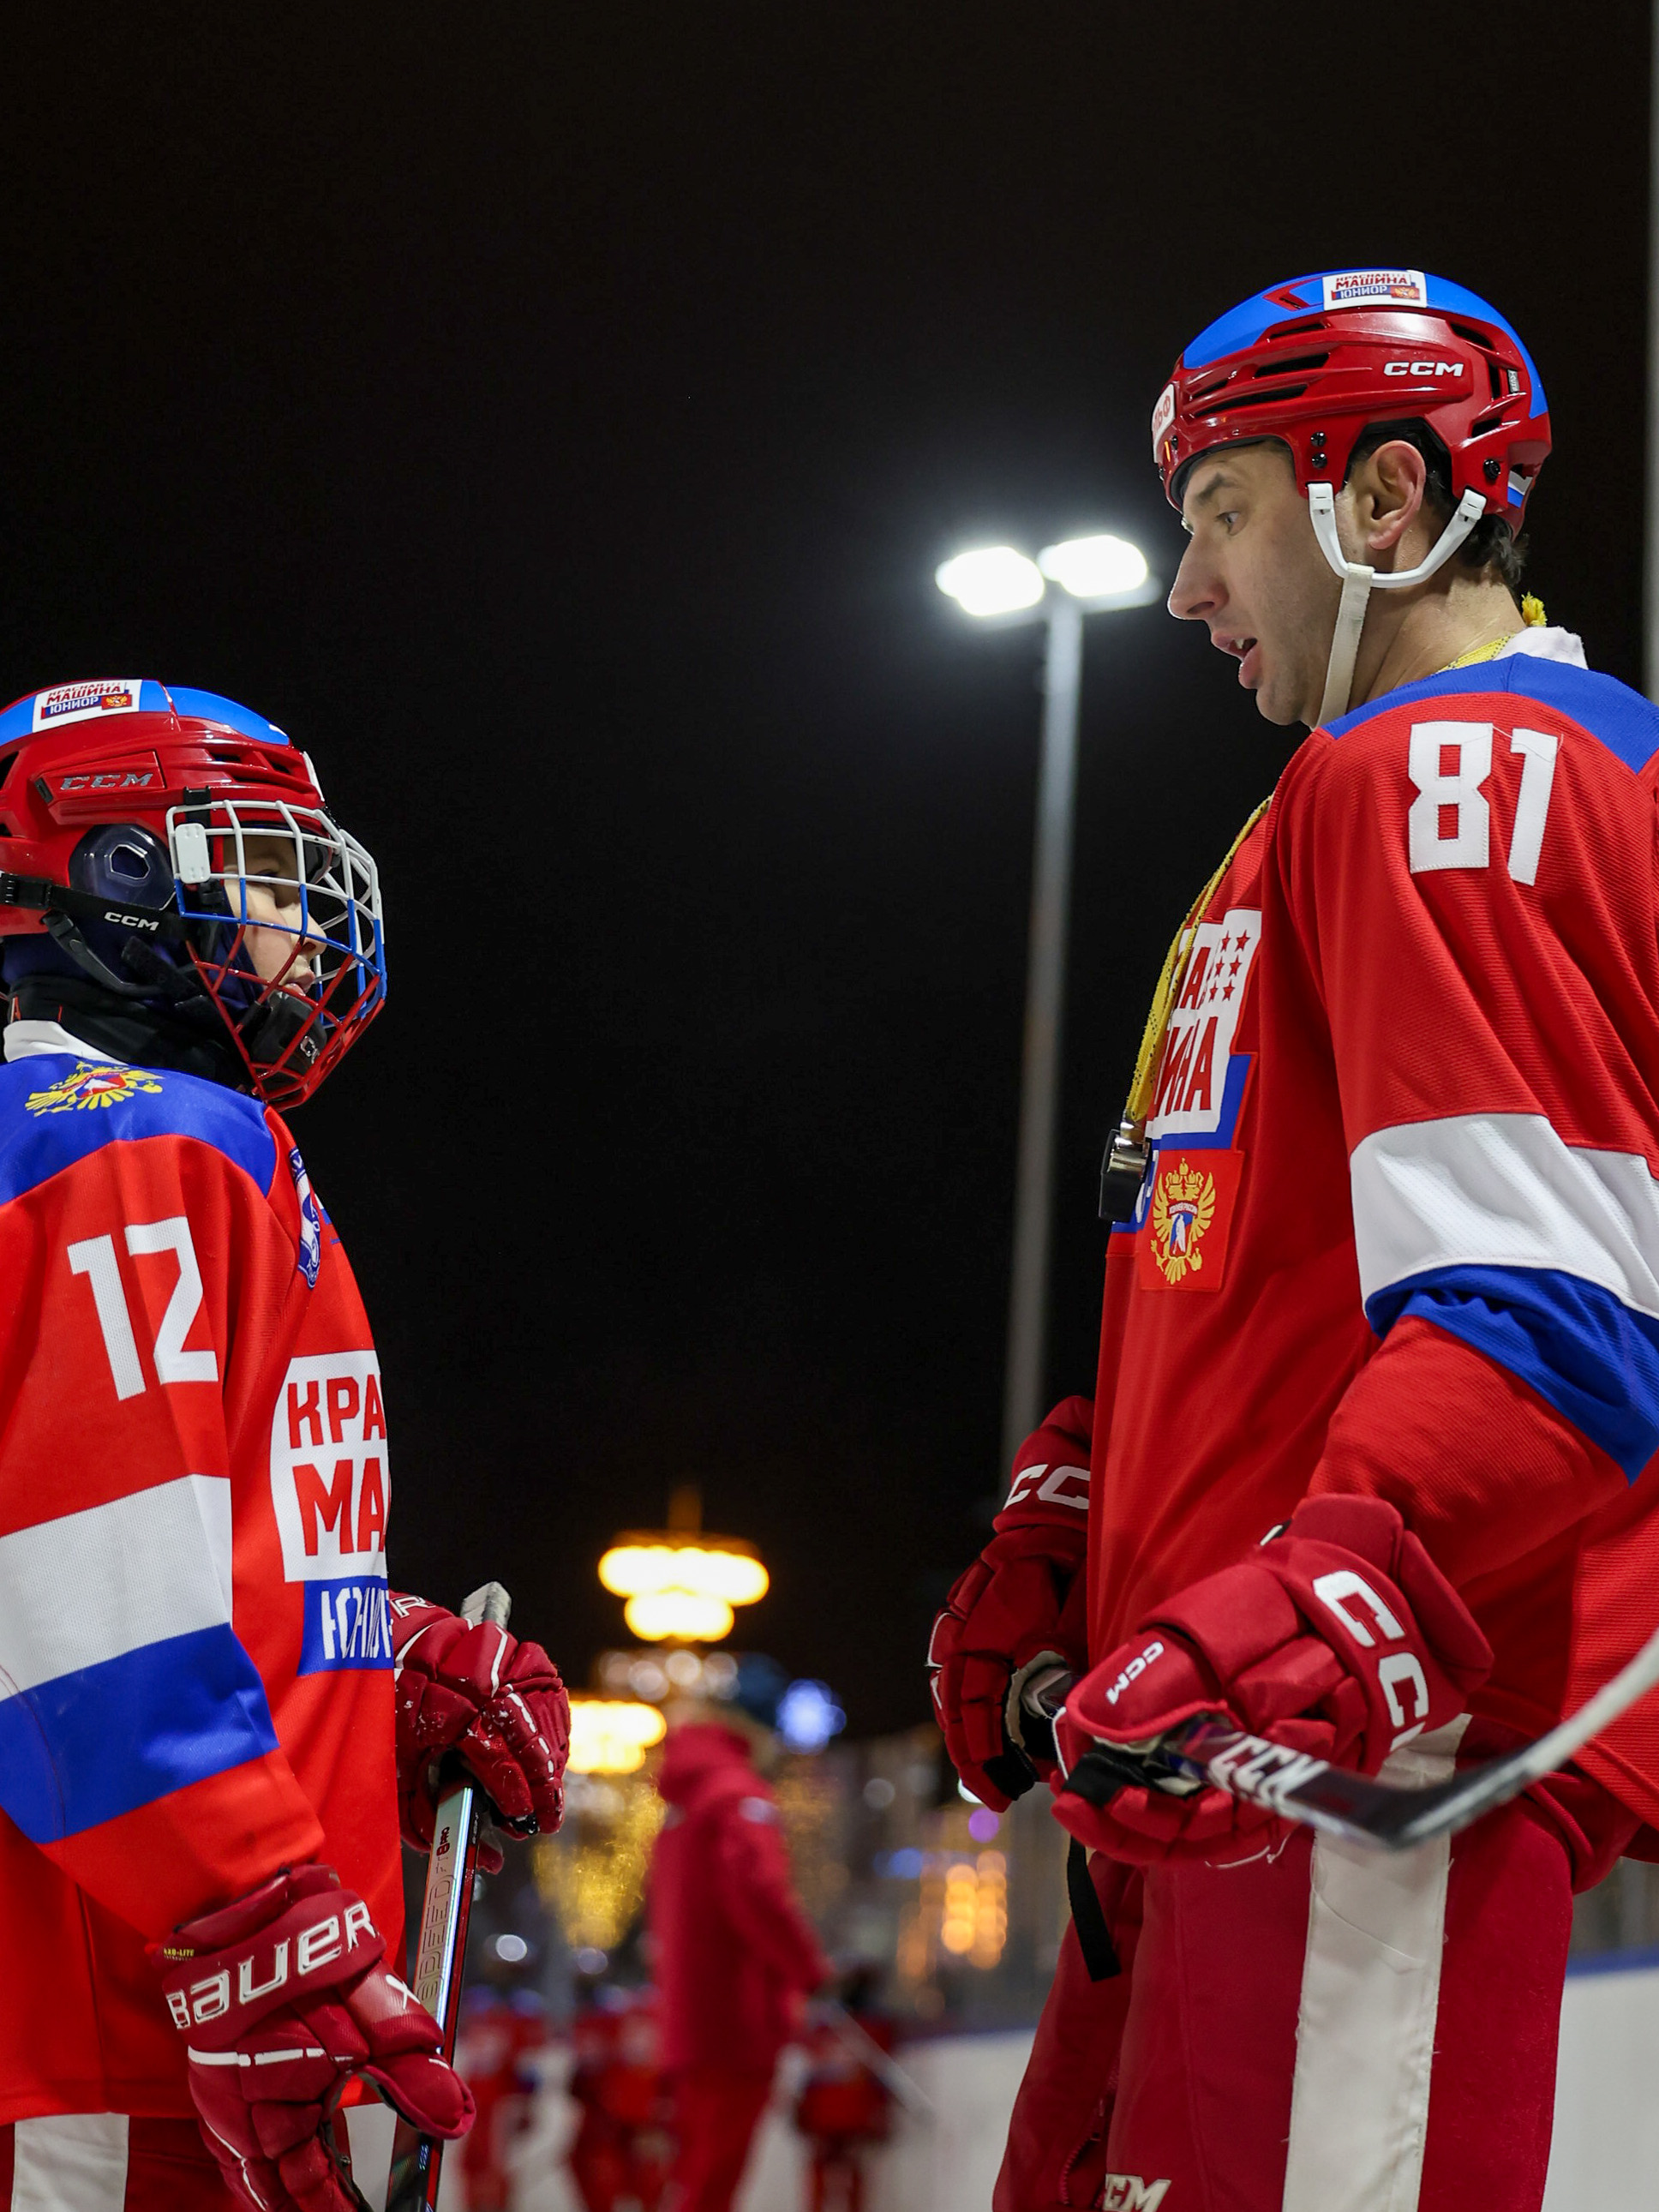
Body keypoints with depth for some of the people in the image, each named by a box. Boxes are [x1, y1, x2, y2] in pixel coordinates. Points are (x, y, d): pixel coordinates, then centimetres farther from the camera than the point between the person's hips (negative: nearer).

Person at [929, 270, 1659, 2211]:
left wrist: (1304, 1628, -32)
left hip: (1383, 1766, -11)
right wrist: (1053, 1543, 23)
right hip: (1244, 1755, 11)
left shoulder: (1449, 774, -9)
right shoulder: (1376, 789, 25)